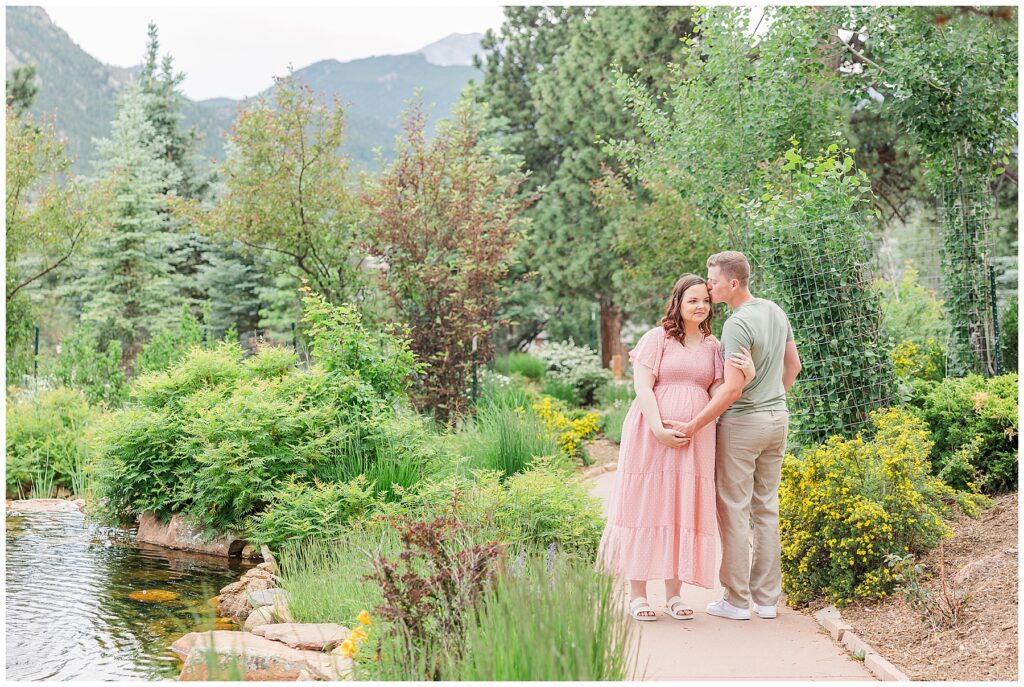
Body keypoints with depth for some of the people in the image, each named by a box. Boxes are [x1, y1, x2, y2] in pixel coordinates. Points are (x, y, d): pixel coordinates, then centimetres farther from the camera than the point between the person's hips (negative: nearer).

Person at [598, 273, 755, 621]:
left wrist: (745, 374, -16)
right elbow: (642, 386, -7)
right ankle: (637, 594, 7)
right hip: (652, 436, -4)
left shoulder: (712, 346, 13)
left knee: (684, 511, 5)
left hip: (694, 441, 4)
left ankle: (674, 593, 14)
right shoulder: (657, 338, 0)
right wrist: (659, 430, -18)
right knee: (646, 507, 0)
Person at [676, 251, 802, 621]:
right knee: (767, 509, 13)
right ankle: (768, 598, 17)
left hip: (741, 423, -8)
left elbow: (732, 388, -24)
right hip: (778, 418, 8)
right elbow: (793, 364, 17)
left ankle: (737, 600, 5)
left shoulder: (737, 325, -20)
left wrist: (694, 425, -21)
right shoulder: (775, 311, 7)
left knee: (734, 510, 1)